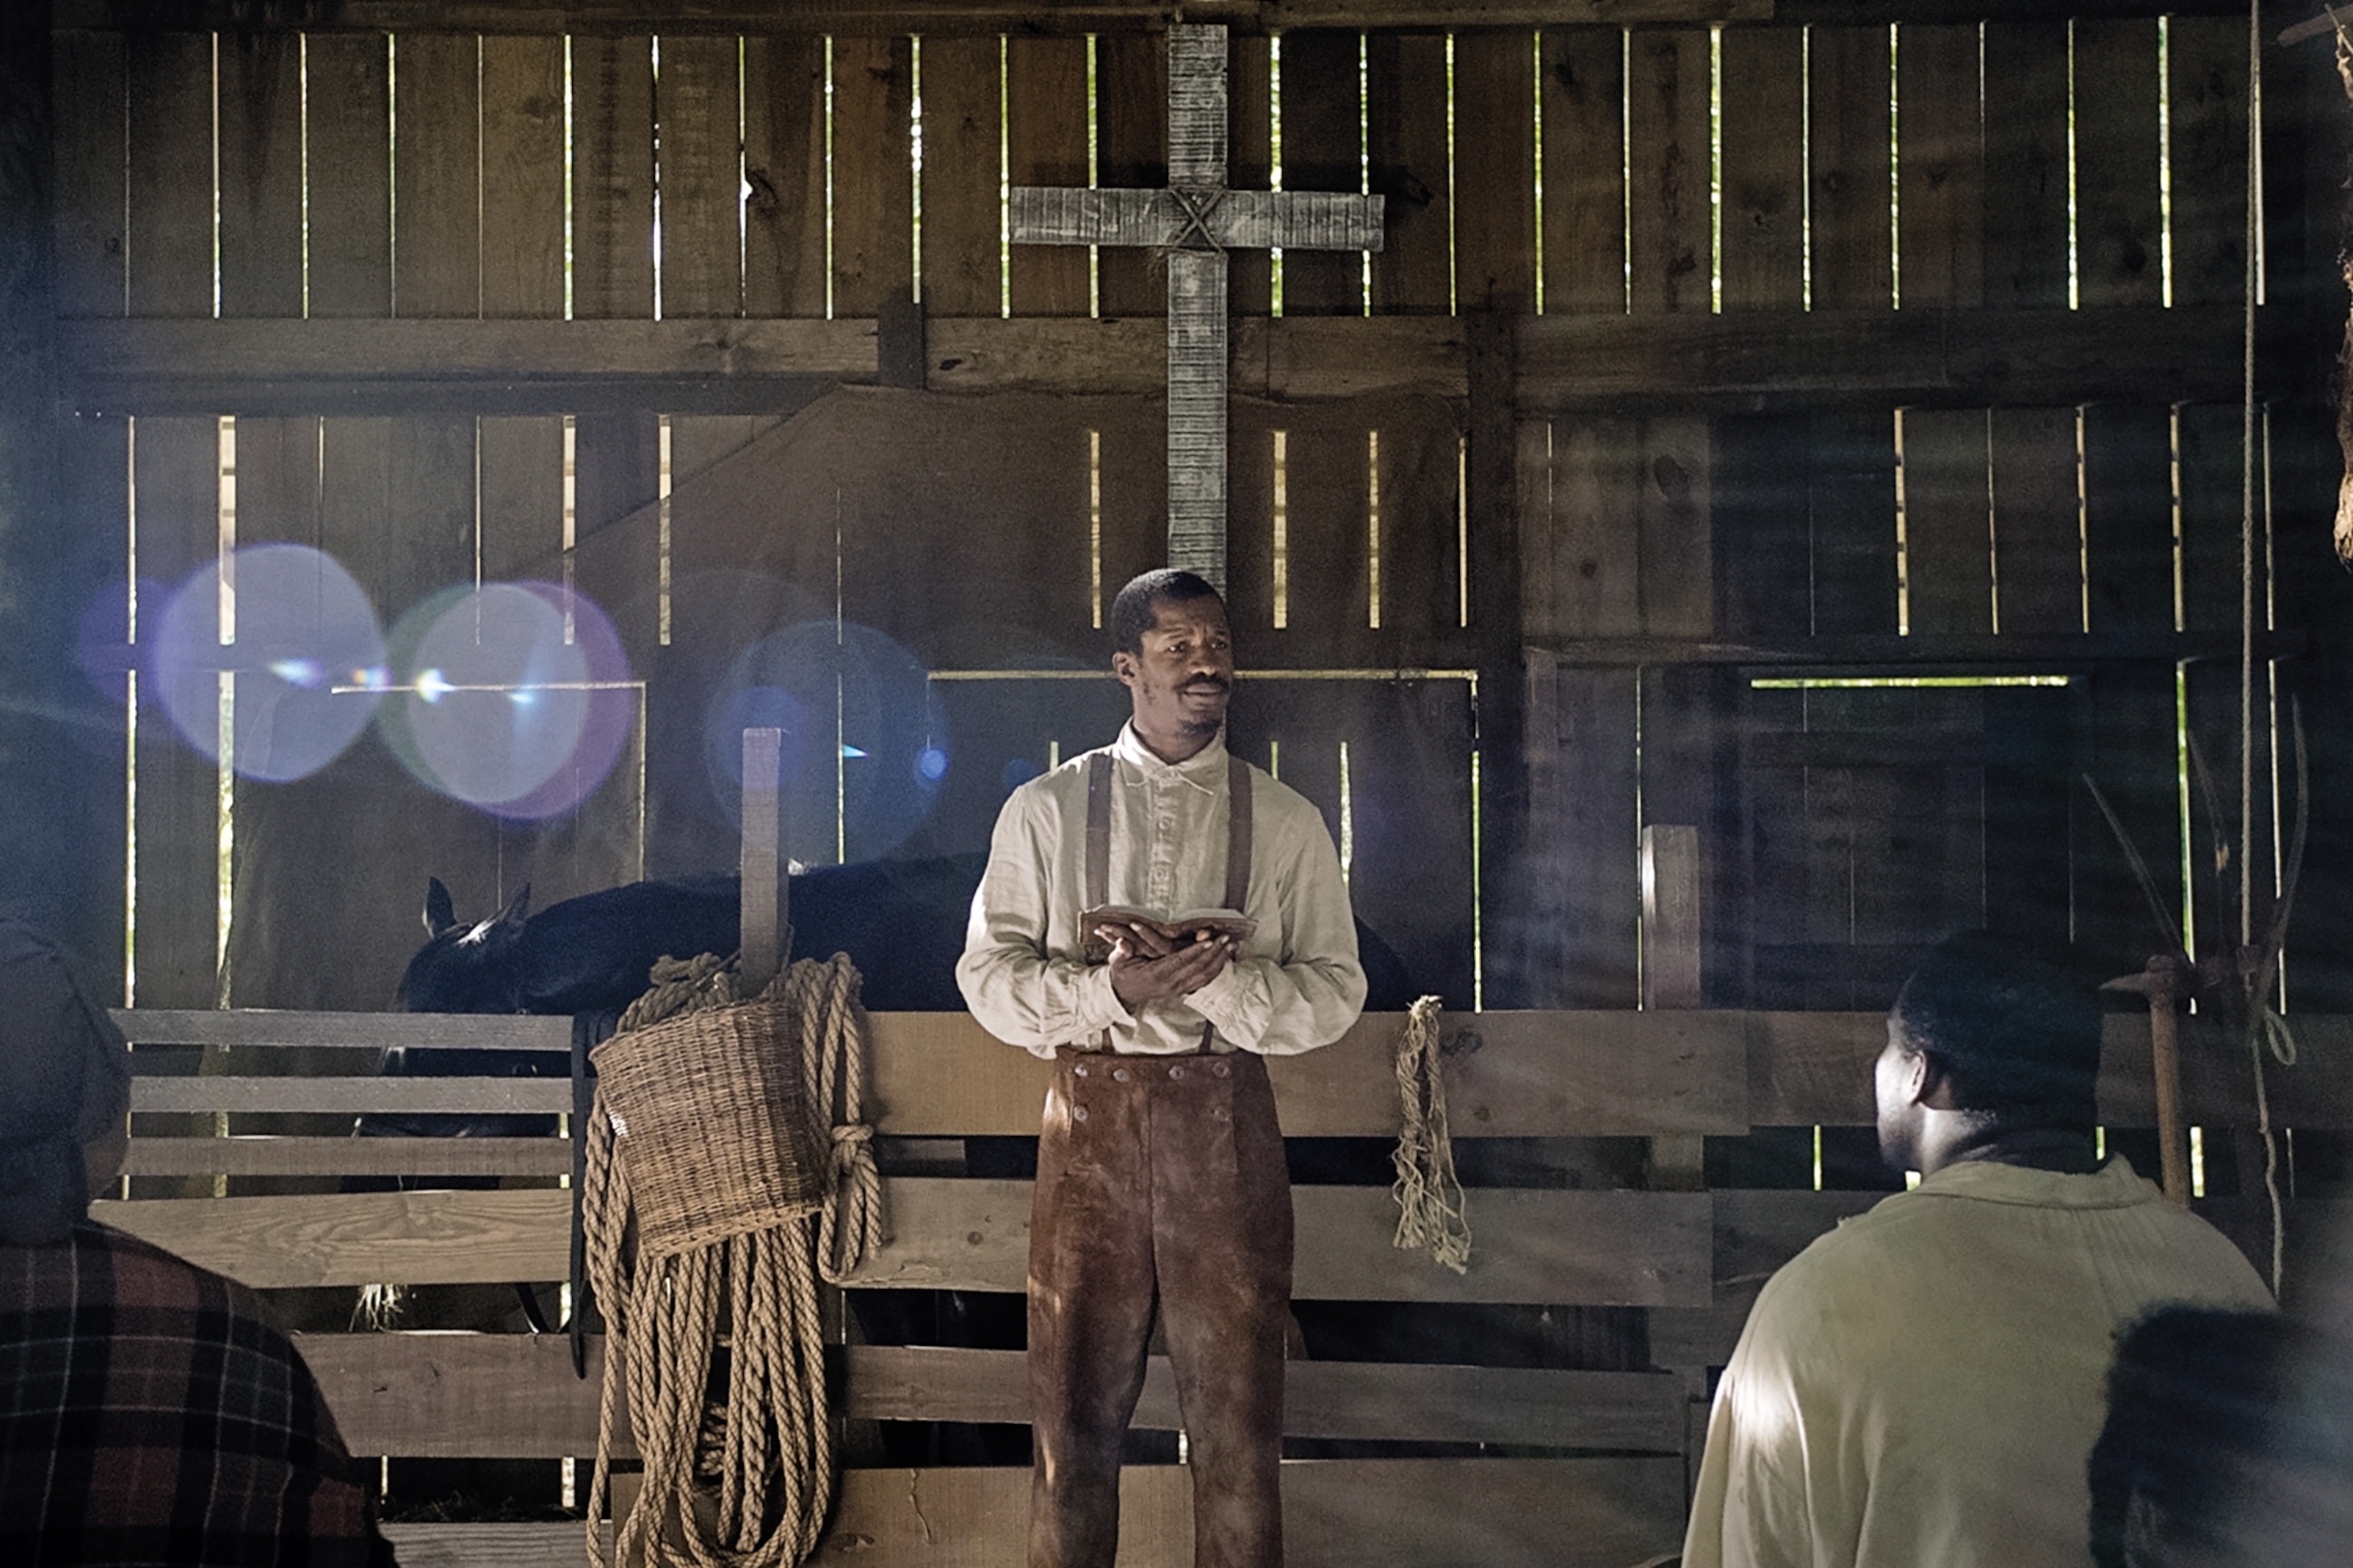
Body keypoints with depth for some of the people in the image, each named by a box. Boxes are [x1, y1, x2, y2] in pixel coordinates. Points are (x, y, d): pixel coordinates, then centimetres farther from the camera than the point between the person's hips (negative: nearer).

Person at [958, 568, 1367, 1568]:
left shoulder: (1286, 822, 5)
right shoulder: (1045, 810, 5)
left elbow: (1335, 994, 1)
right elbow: (988, 976, 1)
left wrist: (1220, 981, -17)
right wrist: (1110, 990, -16)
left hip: (1226, 1121, 0)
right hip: (1091, 1118, 0)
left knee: (1237, 1419, 7)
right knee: (1075, 1416, 8)